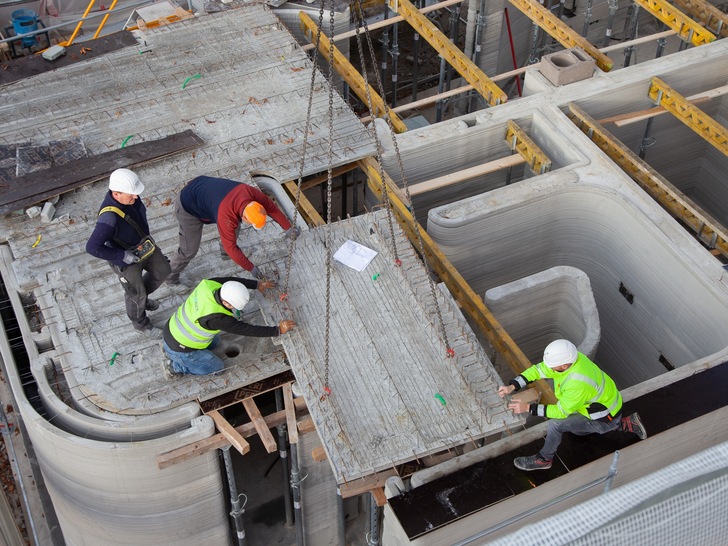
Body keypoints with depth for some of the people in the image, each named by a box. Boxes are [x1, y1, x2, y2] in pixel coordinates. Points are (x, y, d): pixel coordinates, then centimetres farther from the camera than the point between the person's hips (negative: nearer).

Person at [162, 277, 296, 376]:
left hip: (173, 327, 7)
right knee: (217, 367, 11)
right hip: (180, 349, -7)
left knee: (214, 342, 29)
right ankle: (176, 366, 11)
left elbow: (232, 280, 0)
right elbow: (248, 330, -31)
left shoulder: (209, 284, -22)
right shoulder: (216, 318, -39)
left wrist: (258, 284, 5)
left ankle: (169, 346, 23)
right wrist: (278, 330, -23)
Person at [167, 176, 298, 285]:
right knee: (189, 250, 0)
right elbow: (231, 247, -31)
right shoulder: (227, 215, -41)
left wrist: (289, 228, -2)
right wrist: (251, 268, -23)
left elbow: (272, 208, -8)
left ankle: (225, 251, 39)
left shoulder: (251, 192, -25)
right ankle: (172, 275, 25)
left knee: (234, 227, 11)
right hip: (188, 207, -7)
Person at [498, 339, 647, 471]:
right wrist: (512, 386, -17)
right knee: (576, 430, 31)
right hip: (605, 401, 9)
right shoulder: (566, 357, -17)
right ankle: (625, 424, 27)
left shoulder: (578, 383, -40)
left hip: (605, 419, -9)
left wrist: (528, 408, -26)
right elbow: (538, 370, -7)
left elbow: (561, 411, -27)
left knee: (556, 424, -19)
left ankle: (544, 459, 6)